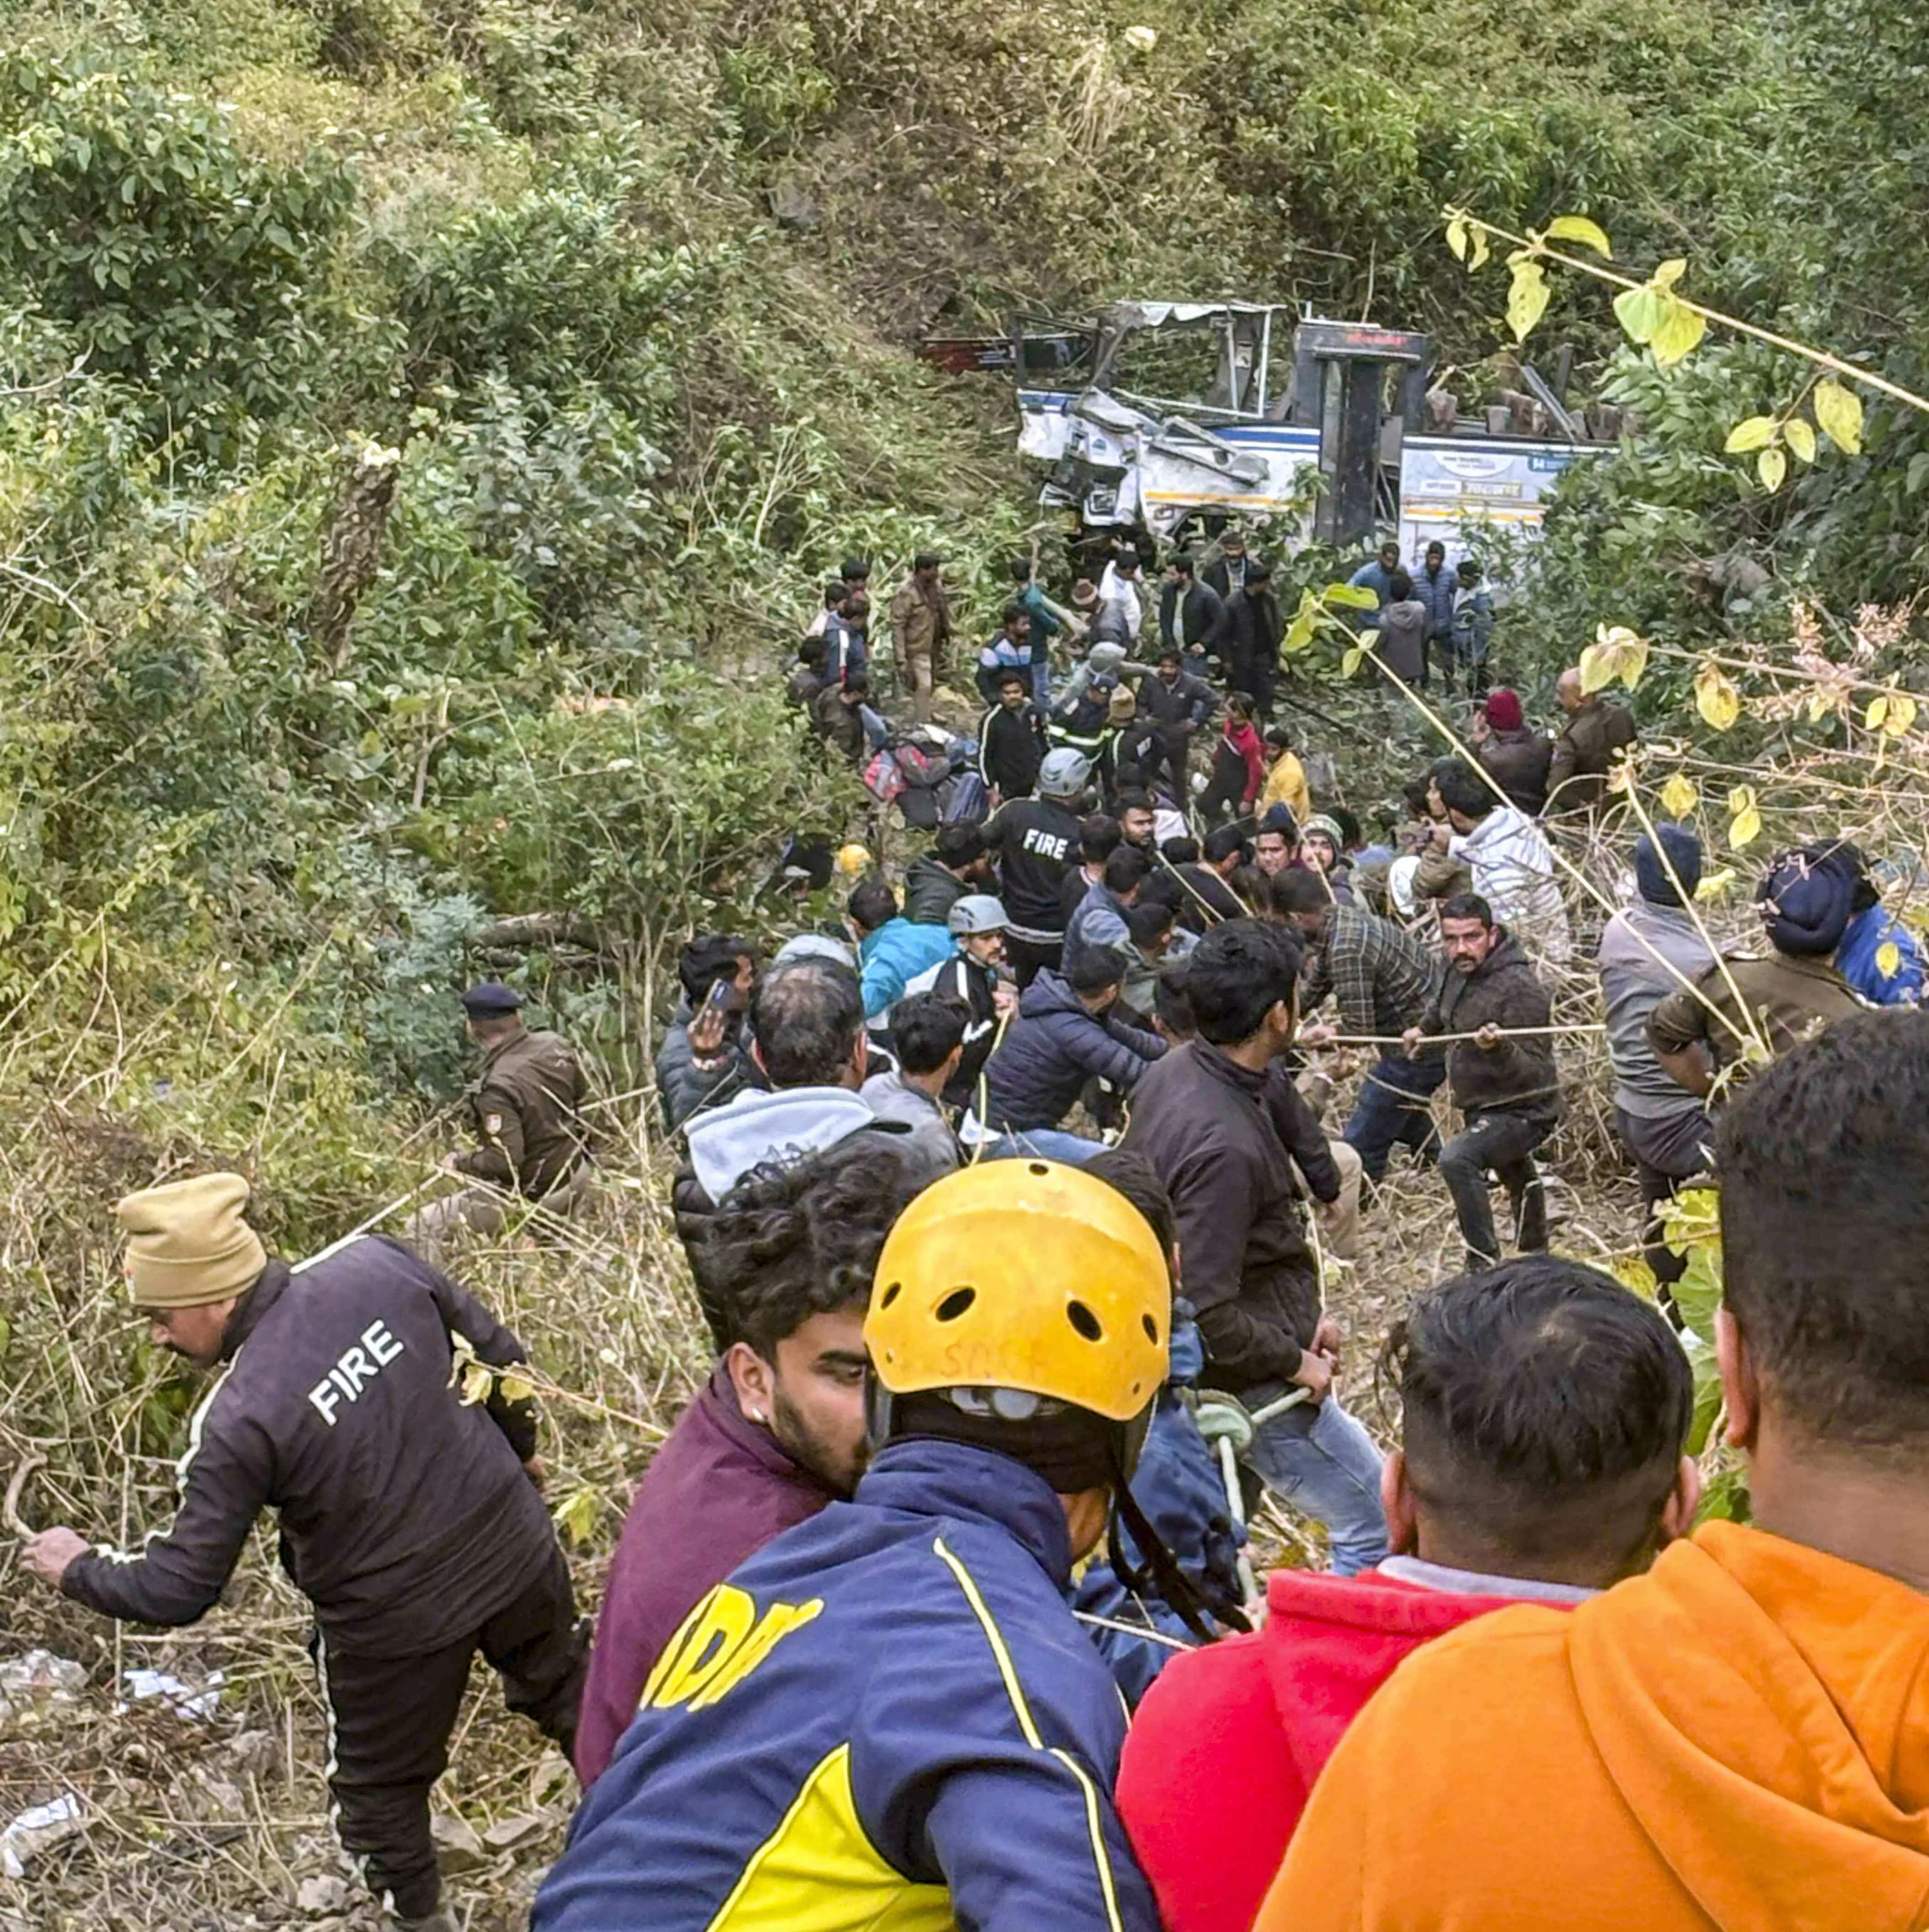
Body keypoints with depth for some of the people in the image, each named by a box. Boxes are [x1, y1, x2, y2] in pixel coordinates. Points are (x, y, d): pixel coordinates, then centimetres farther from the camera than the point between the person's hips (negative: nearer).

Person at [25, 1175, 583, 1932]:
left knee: (379, 1787, 23)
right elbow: (496, 1351, -1)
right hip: (514, 1542, 5)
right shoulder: (378, 1265, -16)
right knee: (569, 1696, 31)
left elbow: (179, 1590, -20)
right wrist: (518, 1445, 18)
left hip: (397, 1618, -5)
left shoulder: (239, 1421, -28)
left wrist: (79, 1570, -1)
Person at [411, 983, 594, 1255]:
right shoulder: (555, 1044, -10)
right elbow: (583, 1095, 8)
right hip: (578, 1174, 8)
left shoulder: (498, 1087, -31)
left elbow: (503, 1162, -31)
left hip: (535, 1196, -7)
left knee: (422, 1227, -5)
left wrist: (460, 1164, -13)